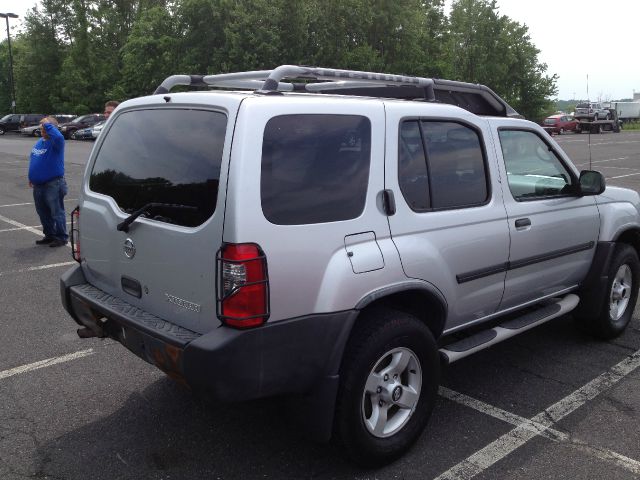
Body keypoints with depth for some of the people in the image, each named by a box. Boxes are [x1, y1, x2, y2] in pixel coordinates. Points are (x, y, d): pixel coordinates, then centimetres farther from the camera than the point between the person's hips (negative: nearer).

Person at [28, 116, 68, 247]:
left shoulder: (55, 142, -11)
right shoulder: (39, 142, 14)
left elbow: (58, 137, -38)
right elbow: (33, 160, 23)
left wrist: (48, 124, -27)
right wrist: (31, 177, 22)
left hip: (53, 184, -9)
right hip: (38, 184, 9)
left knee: (57, 212, -3)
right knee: (43, 212, 16)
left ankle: (61, 237, 5)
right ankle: (49, 235, 28)